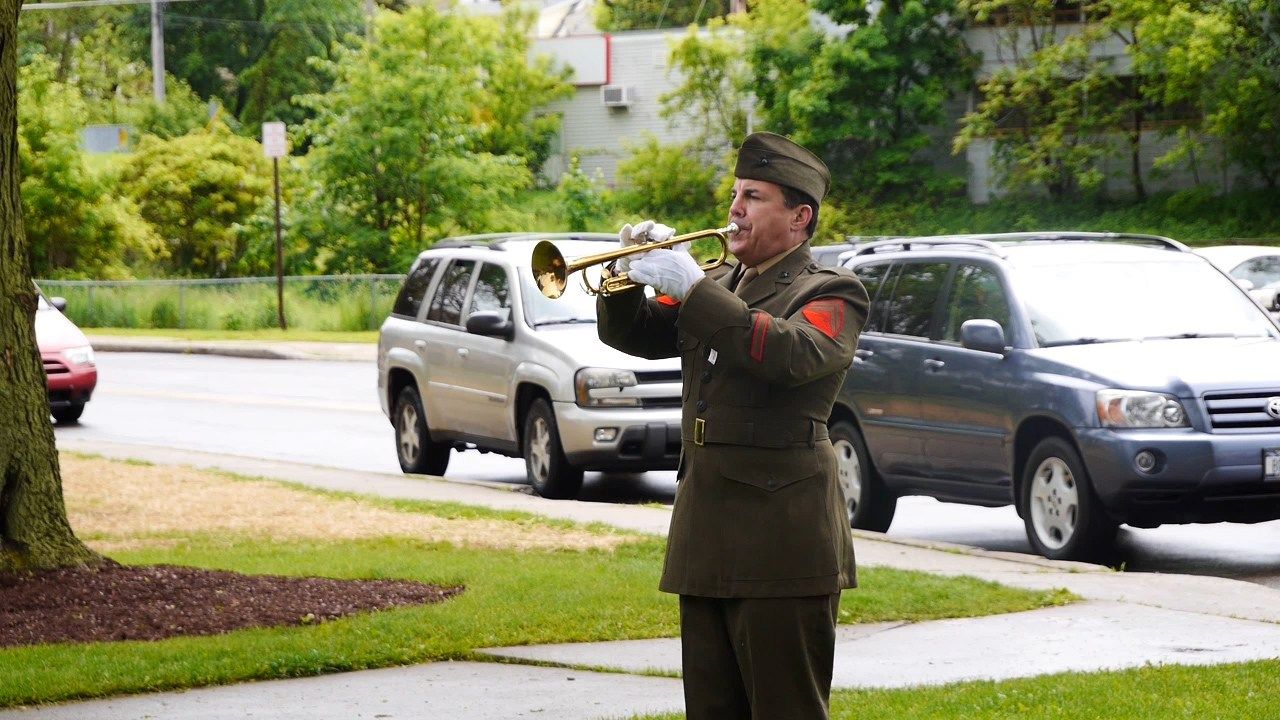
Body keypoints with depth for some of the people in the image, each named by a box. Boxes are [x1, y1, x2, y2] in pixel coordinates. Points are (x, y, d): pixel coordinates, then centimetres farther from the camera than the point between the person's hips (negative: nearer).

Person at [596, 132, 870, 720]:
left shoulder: (830, 294, -3)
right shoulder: (718, 288, 21)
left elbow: (793, 353, -23)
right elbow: (631, 335, 19)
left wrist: (693, 289, -23)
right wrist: (631, 275, -2)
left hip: (780, 539, -7)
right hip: (705, 536, 7)